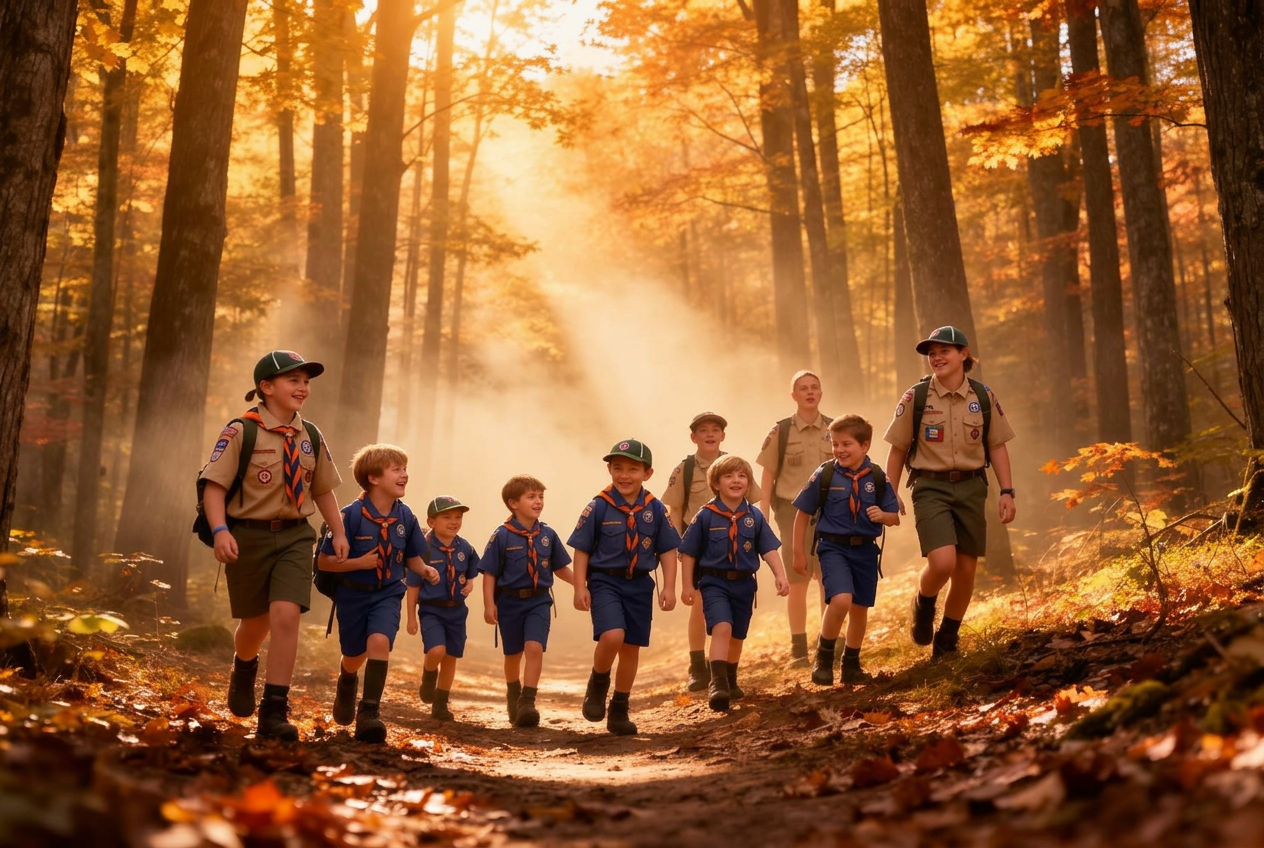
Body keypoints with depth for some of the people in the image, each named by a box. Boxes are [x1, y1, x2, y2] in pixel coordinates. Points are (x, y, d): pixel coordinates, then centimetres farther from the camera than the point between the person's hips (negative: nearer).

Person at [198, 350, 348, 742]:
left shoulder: (311, 437, 7)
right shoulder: (241, 431, -10)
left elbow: (323, 489, 17)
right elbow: (214, 486, -14)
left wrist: (338, 532, 10)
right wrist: (220, 530, -27)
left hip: (294, 537, 3)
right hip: (248, 536, -3)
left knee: (286, 615, -15)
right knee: (255, 623, 10)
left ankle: (274, 711, -9)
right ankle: (245, 666, 47)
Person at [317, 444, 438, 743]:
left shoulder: (405, 516, -7)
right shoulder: (352, 515, -19)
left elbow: (411, 556, 8)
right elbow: (323, 561, -15)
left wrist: (424, 570, -12)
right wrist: (358, 563, -27)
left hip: (387, 594, 1)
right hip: (353, 594, -1)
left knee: (379, 641, -25)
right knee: (354, 656, 16)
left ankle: (370, 712, -21)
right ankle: (347, 682, 52)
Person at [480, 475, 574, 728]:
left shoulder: (548, 535, 0)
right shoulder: (502, 536, -9)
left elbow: (560, 568, 10)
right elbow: (489, 573, -7)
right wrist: (489, 604, -13)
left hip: (538, 601, 1)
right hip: (510, 600, -1)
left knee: (534, 648, -17)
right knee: (513, 654, 13)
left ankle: (527, 702, -14)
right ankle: (513, 698, 37)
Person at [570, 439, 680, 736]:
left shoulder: (655, 509, 0)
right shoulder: (598, 507, -7)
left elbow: (668, 551, 6)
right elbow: (582, 550, -3)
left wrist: (669, 587, -2)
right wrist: (580, 587, -8)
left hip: (640, 584, 3)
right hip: (605, 581, -3)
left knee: (631, 648, 9)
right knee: (611, 636, -24)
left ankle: (619, 711, 24)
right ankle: (597, 684, 7)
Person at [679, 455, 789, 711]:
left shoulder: (755, 516, 0)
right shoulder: (706, 516, -7)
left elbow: (769, 549, -1)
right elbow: (689, 553, -2)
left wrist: (780, 575, -14)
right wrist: (687, 585, -3)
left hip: (744, 583, 4)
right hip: (714, 582, -4)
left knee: (737, 636, 16)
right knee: (722, 628, -23)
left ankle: (731, 682, 36)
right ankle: (717, 683, -25)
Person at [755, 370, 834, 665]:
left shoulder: (834, 430, 6)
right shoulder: (781, 432, 1)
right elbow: (767, 476, 2)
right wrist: (763, 518, -2)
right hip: (793, 510, -1)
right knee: (797, 581, 1)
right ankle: (798, 649, 11)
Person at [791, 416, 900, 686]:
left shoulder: (878, 478, -2)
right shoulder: (824, 475, -7)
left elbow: (894, 517, 5)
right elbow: (803, 514, 0)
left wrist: (882, 515, -18)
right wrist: (798, 551, 1)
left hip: (865, 549, 4)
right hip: (833, 547, -3)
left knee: (860, 609, 13)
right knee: (841, 600, -24)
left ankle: (851, 665, 33)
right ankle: (824, 657, -2)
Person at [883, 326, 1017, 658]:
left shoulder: (983, 397, 3)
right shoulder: (916, 398, -3)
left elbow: (997, 446, 8)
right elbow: (898, 449, 3)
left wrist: (1007, 491, 1)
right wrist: (890, 493, 0)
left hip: (971, 487, 3)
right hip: (931, 487, -3)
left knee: (966, 570, 5)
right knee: (942, 563, -21)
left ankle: (946, 641, 24)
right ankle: (923, 604, 13)